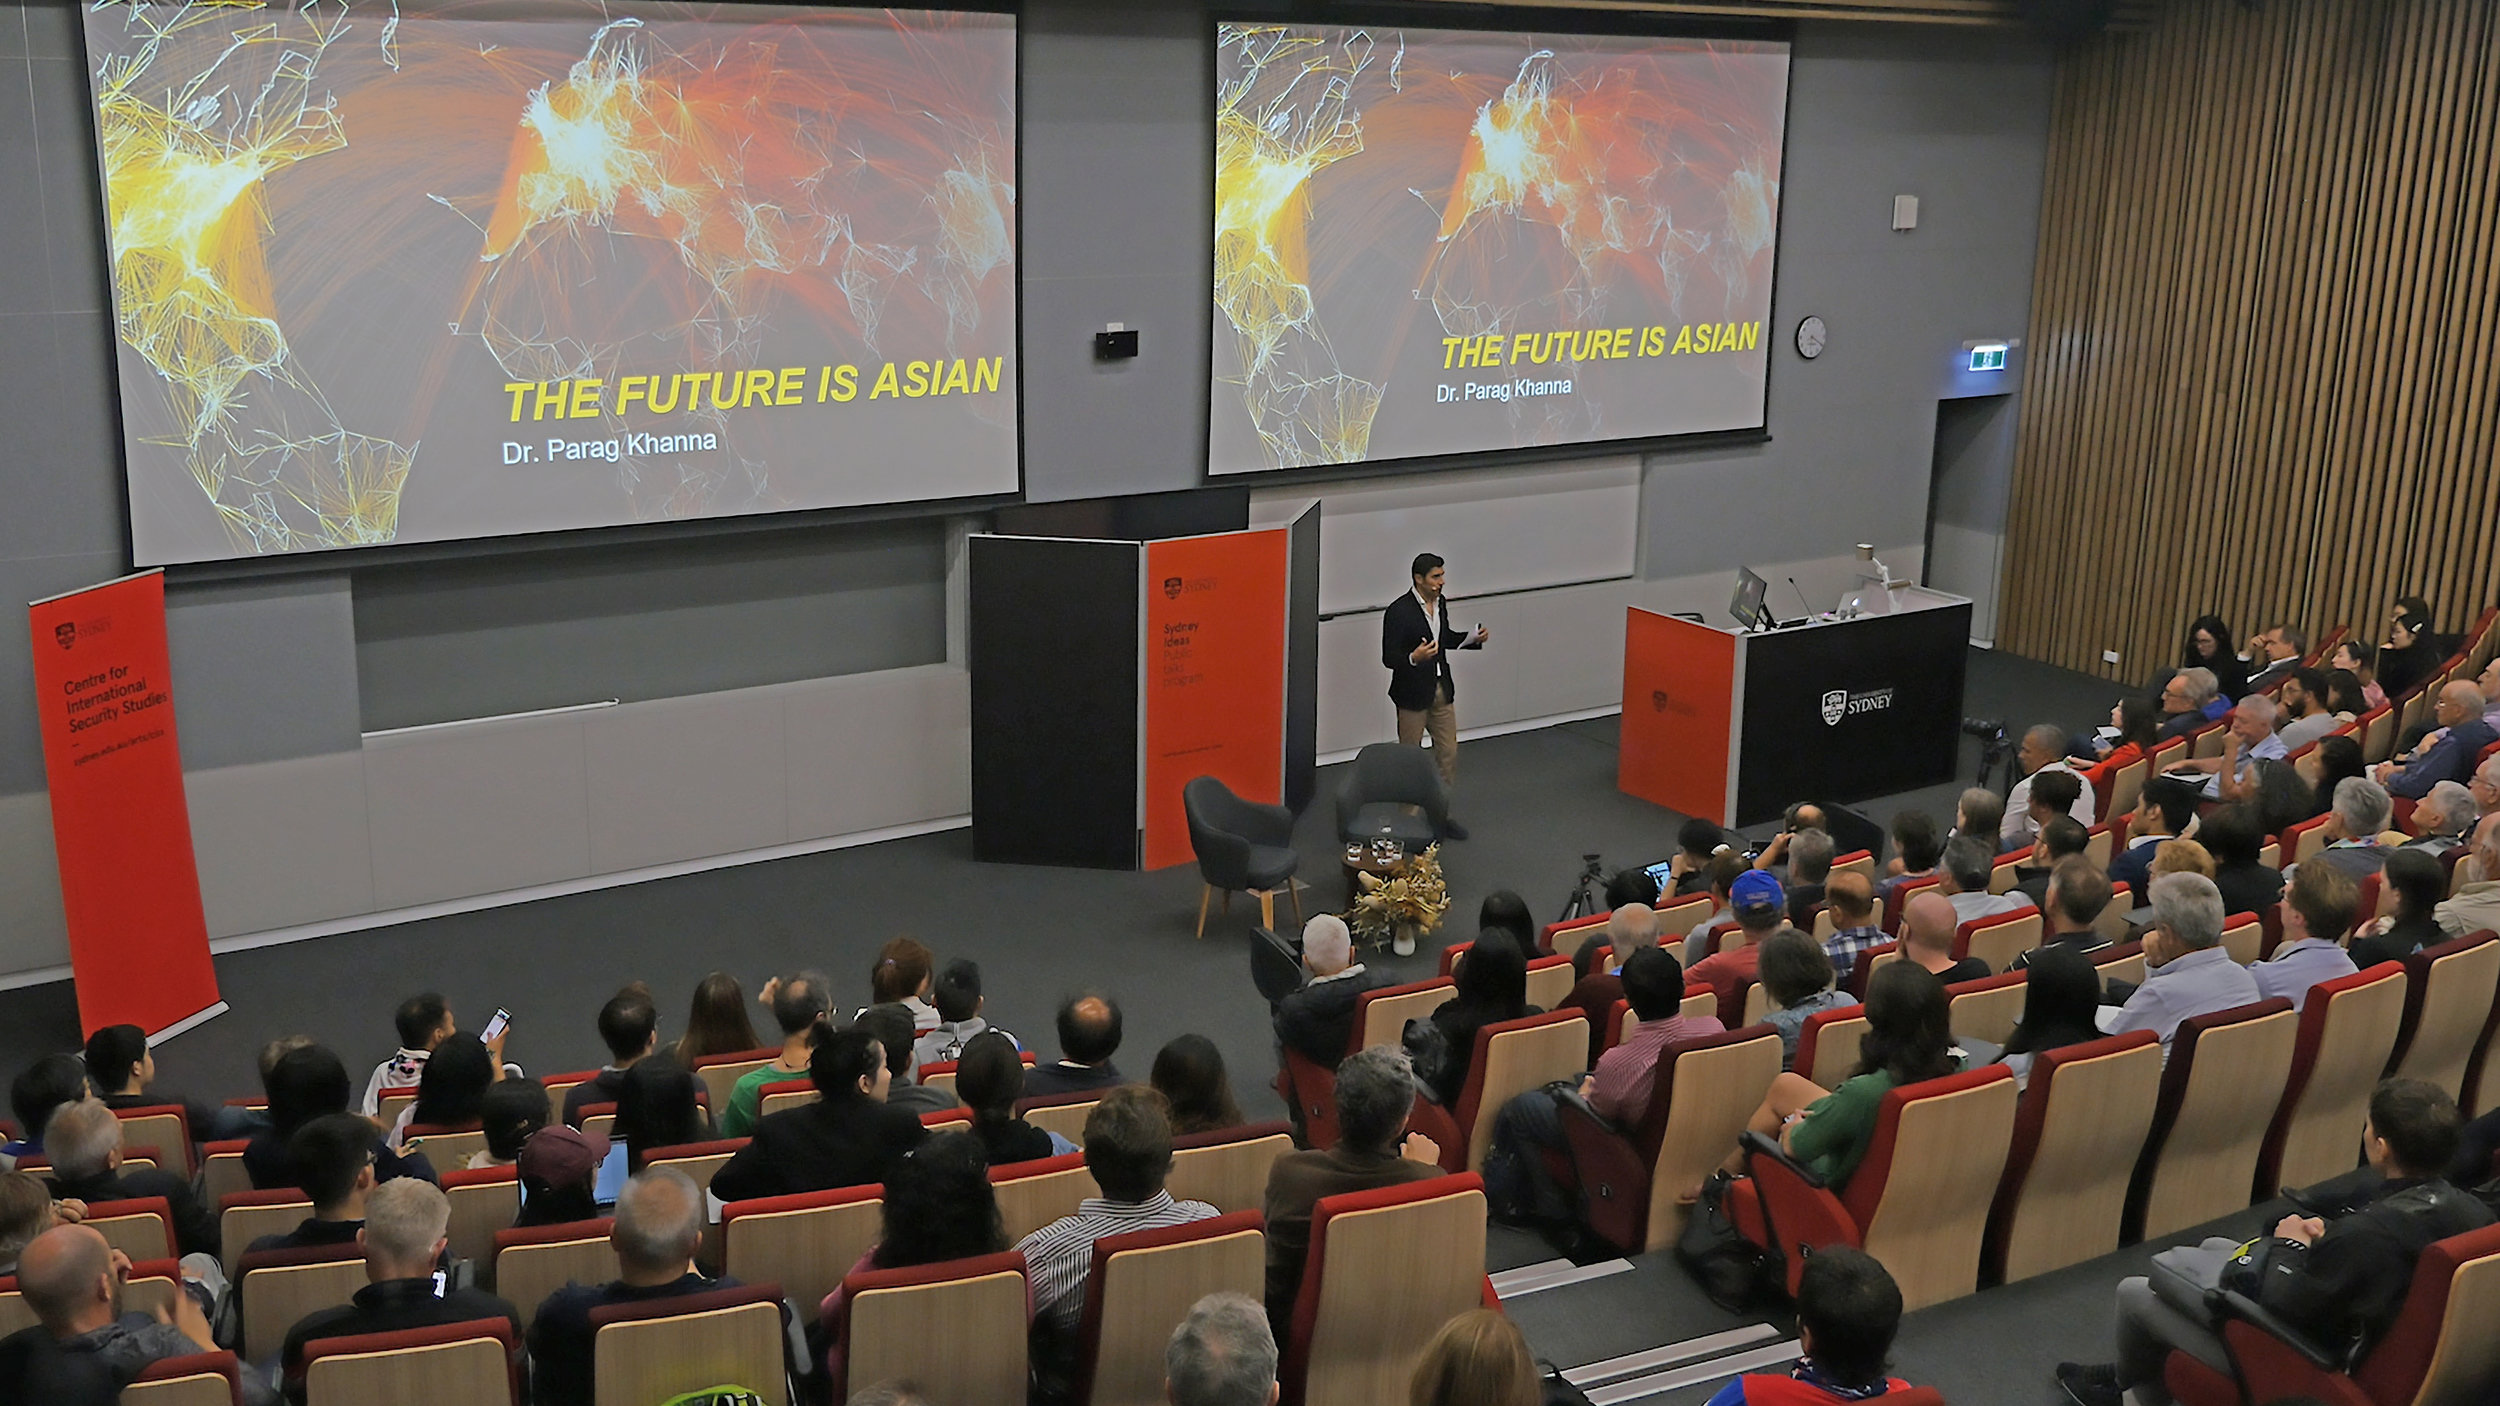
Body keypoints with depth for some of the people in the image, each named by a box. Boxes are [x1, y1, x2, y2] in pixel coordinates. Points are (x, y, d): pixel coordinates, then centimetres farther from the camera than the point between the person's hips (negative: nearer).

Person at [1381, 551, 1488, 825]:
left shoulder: (1440, 602, 3)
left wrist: (1473, 639, 4)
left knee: (1449, 752, 10)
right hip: (1413, 693, -7)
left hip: (1442, 689, 7)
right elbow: (1389, 658, -19)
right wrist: (1414, 658, -38)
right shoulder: (1399, 611, -20)